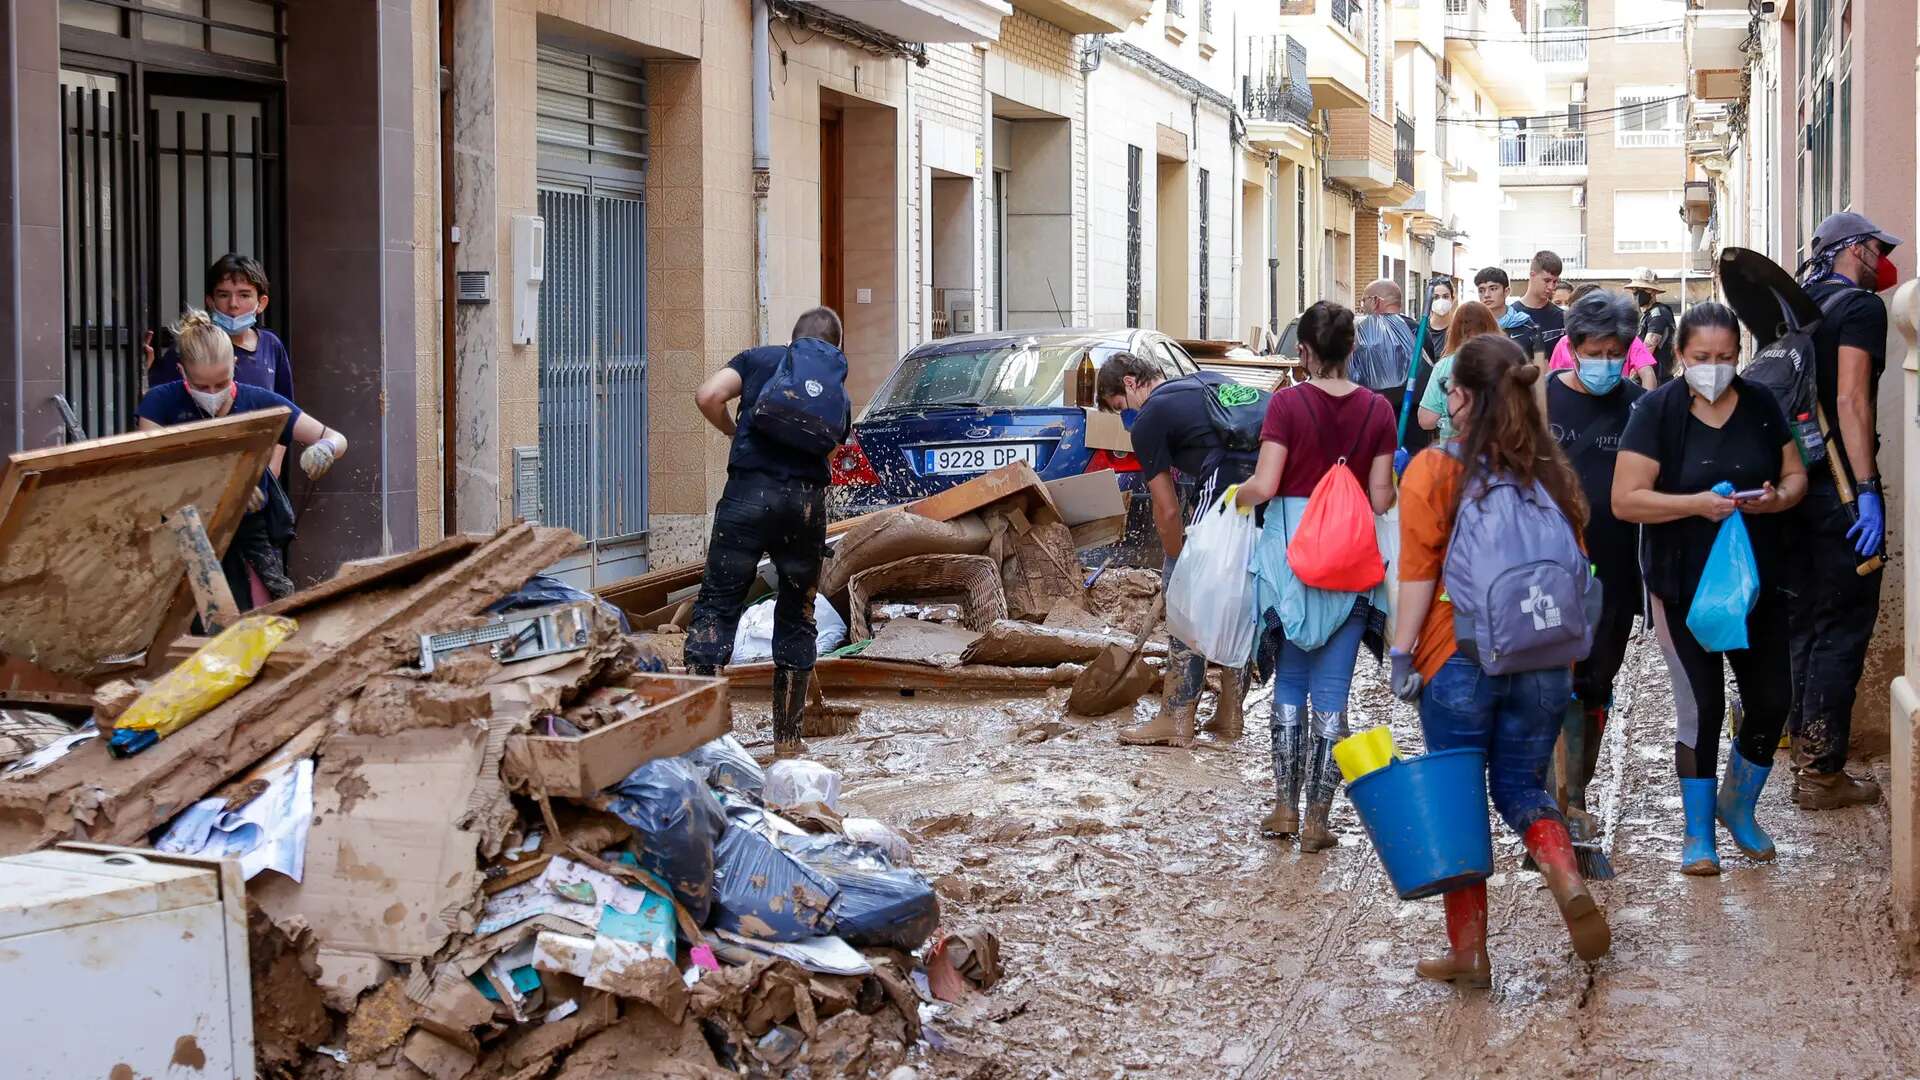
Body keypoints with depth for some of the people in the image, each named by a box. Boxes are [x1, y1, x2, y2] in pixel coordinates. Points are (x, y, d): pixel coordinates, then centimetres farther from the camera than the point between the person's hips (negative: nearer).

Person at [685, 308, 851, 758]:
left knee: (717, 605, 1)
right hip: (807, 498, 2)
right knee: (797, 617, 13)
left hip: (749, 489, -2)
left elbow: (707, 396, -1)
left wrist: (733, 433, 16)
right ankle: (788, 738, 17)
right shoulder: (837, 390, 21)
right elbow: (833, 442, 14)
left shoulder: (758, 358, 14)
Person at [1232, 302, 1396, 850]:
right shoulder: (1377, 409, -3)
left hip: (1291, 556, -1)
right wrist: (1392, 493, 19)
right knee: (1332, 691, 6)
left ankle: (1286, 806, 16)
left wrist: (1238, 496, 7)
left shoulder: (1288, 403, -8)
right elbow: (1382, 499, -3)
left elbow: (1264, 486, -13)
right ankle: (1317, 819, 8)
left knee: (1289, 682, 15)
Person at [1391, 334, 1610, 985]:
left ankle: (1469, 953, 10)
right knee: (1522, 788, 17)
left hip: (1460, 663, -4)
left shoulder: (1433, 471, -7)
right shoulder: (1550, 472, 7)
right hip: (1543, 663, 4)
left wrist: (1401, 655, -5)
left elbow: (1418, 574, -10)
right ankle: (1568, 881, -11)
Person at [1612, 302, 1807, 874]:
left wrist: (1778, 496, -14)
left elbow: (1795, 474, 9)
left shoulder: (1759, 404, 1)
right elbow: (1625, 500, -14)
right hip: (1684, 588, -3)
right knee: (1701, 709, 2)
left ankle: (1737, 804, 31)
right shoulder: (1658, 410, -10)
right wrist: (1697, 503, -25)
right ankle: (1699, 834, 18)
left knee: (1772, 700, 4)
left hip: (1758, 583, 3)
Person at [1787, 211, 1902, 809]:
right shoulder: (1861, 306, -12)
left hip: (1799, 480, 8)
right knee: (1843, 627, -3)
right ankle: (1821, 771, -2)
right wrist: (1868, 489, -24)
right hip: (1841, 484, -8)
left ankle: (1804, 736, 30)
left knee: (1807, 618, 19)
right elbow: (1851, 400, -21)